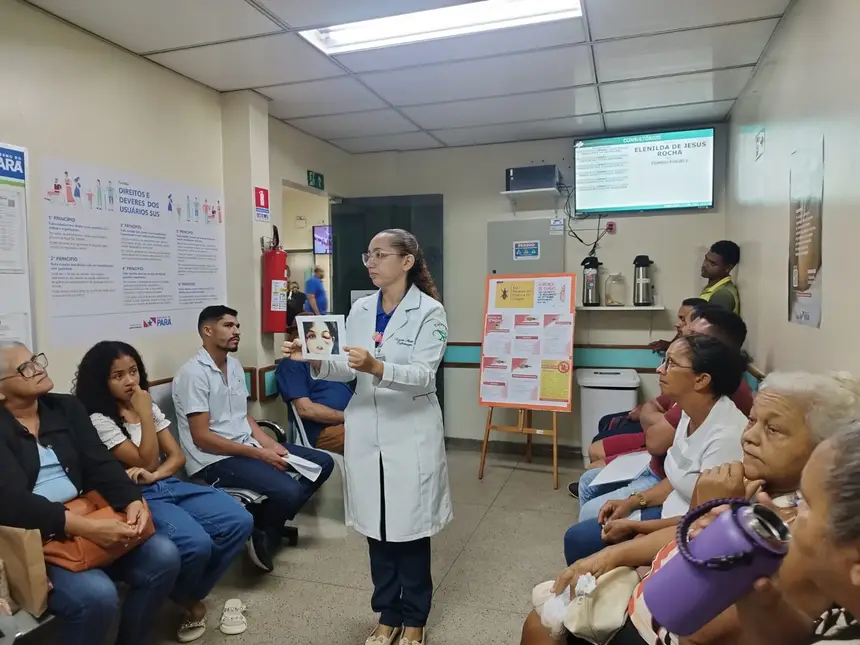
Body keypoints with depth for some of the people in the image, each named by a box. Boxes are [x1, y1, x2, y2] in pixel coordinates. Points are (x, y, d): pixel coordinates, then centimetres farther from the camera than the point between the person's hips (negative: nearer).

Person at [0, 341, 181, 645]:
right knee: (97, 595, -29)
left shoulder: (66, 407, 10)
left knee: (163, 555, -12)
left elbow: (101, 465, 3)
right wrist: (86, 527, -29)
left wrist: (132, 501, -17)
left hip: (87, 516, 6)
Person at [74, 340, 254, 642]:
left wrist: (154, 475, -12)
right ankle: (188, 601, 4)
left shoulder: (149, 406, 12)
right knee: (196, 544, -32)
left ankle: (190, 593, 8)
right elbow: (146, 462, -12)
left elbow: (177, 456, 9)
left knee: (240, 522, -14)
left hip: (170, 485, 7)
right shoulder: (98, 420, -8)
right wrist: (144, 413, -13)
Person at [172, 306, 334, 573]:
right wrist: (259, 454, -19)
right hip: (214, 459, -9)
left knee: (323, 462, 2)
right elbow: (201, 437, -18)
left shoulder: (235, 365, 12)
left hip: (248, 446, 9)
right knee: (288, 491, -29)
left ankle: (267, 528, 9)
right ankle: (258, 533, 3)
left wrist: (269, 443, -4)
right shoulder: (193, 373, -14)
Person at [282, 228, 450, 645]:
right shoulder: (360, 309, 6)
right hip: (366, 429, 5)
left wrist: (377, 367, -35)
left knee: (410, 527, 7)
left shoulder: (429, 311, -9)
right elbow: (347, 370, 6)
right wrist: (314, 360, -13)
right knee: (376, 526, 14)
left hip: (411, 431, -4)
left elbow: (423, 375, -19)